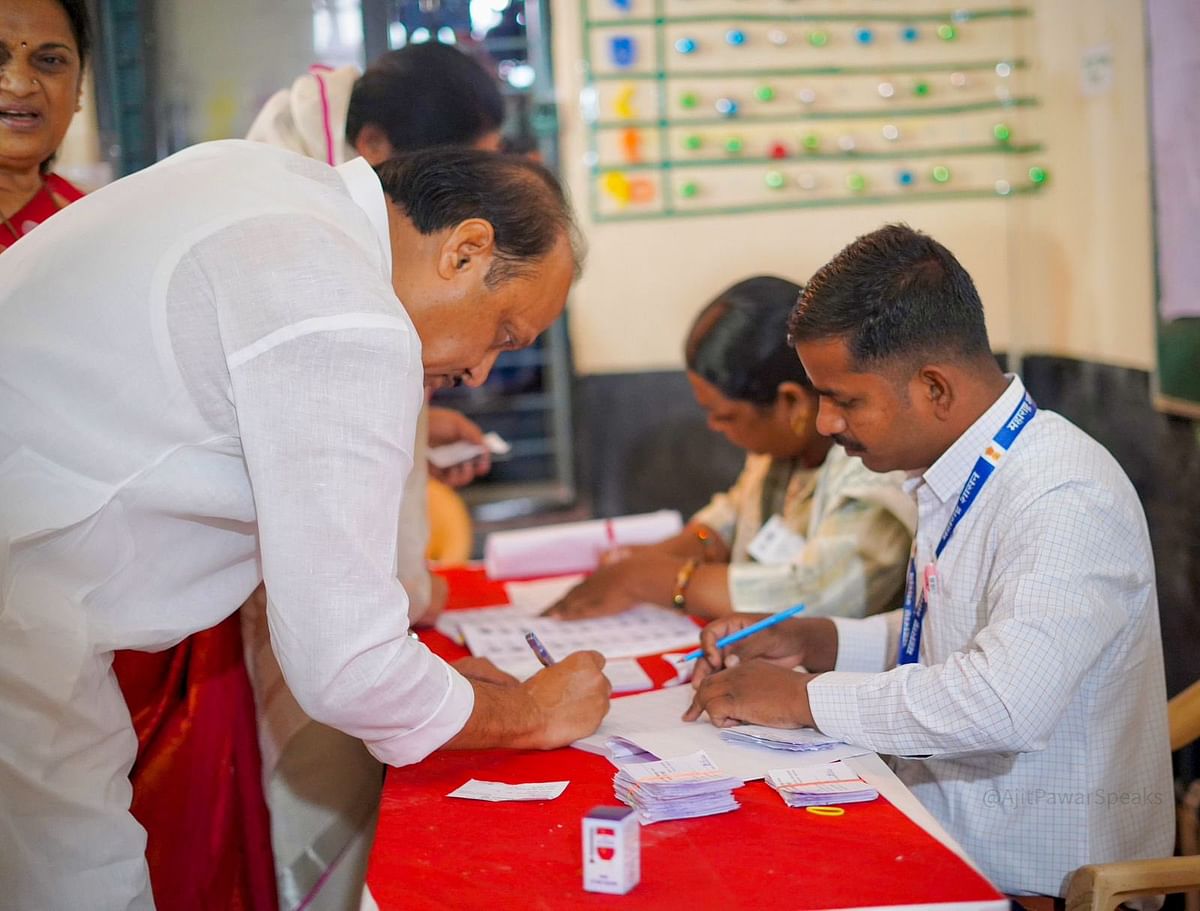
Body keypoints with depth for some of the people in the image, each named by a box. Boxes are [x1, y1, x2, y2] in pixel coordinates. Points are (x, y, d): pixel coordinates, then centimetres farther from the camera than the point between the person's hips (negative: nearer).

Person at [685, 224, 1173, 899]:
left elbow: (1004, 703, -32)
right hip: (944, 838, 8)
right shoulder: (957, 475, 7)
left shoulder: (1068, 503, -21)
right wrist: (813, 643, 6)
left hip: (1035, 881, -8)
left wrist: (805, 698, -21)